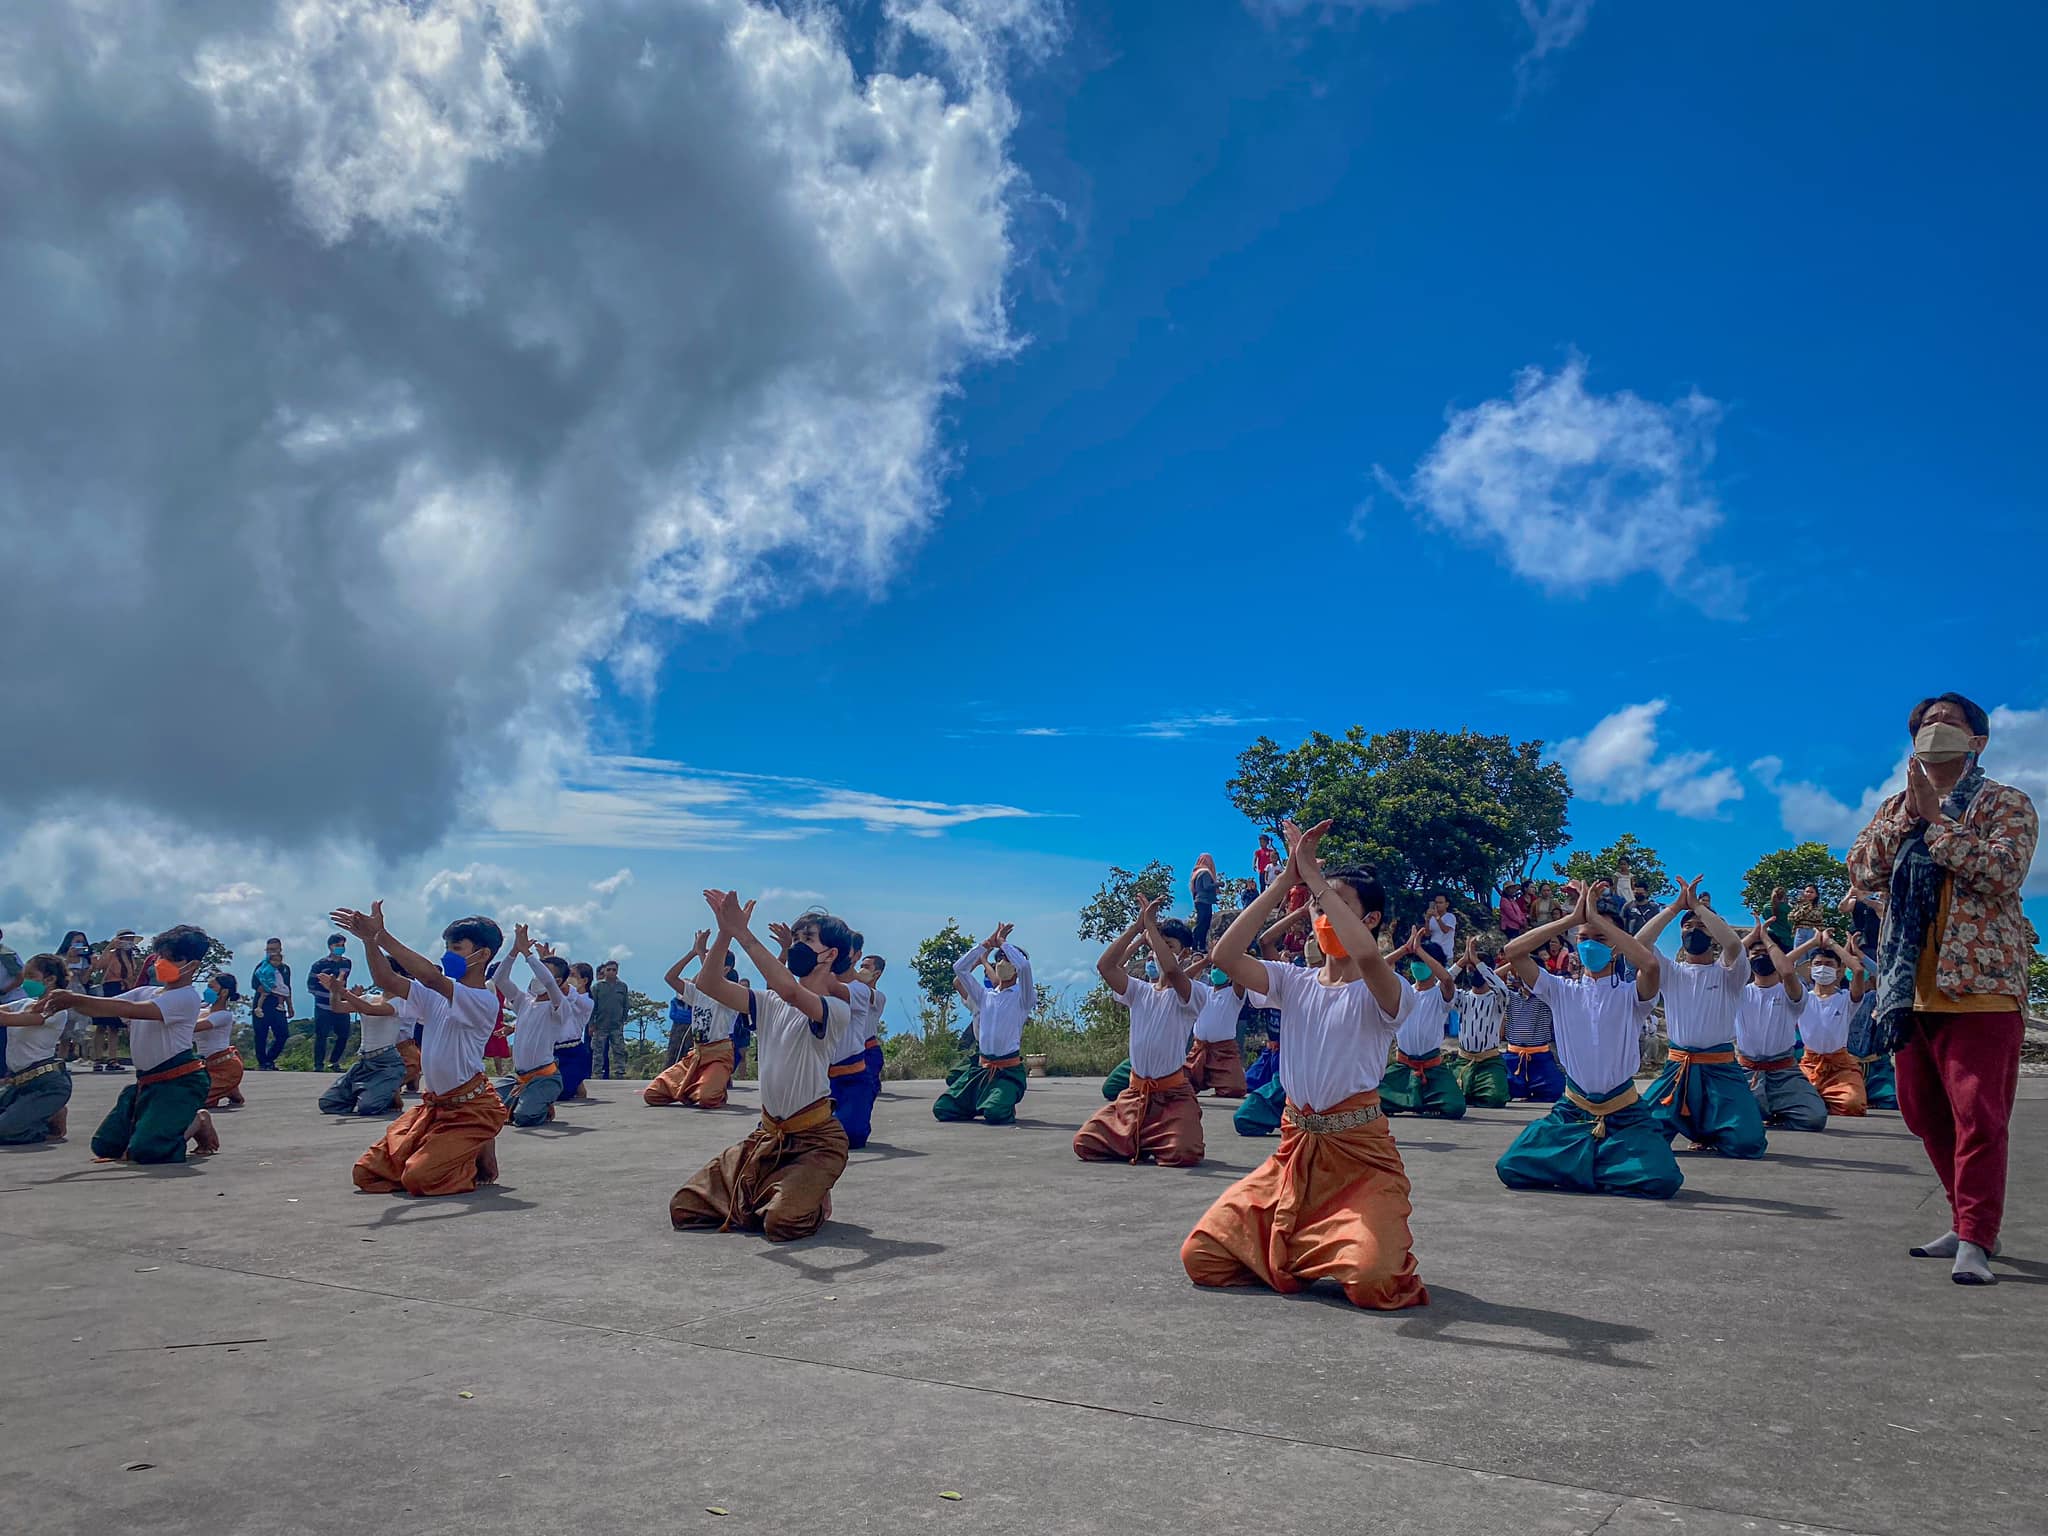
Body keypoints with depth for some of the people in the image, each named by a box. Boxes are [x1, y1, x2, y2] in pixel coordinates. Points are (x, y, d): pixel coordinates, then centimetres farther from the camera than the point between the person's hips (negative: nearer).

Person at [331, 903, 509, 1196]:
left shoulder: (484, 1001, -17)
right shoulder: (436, 996, 9)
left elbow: (431, 978, -31)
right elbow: (386, 980, 2)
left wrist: (382, 936, -31)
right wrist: (369, 939, -15)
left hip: (470, 1109, -8)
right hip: (433, 1105, 8)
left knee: (419, 1178, -24)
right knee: (367, 1173, 3)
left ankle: (481, 1156, 5)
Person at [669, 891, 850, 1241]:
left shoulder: (836, 1010, -15)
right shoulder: (771, 1004, 7)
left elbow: (790, 990, -35)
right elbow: (708, 984, -3)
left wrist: (743, 935, -32)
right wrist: (725, 934, -17)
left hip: (815, 1140, -7)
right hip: (767, 1135, 7)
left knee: (781, 1222, -30)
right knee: (684, 1209, 3)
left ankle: (814, 1202, 7)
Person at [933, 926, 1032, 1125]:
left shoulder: (1022, 996, -1)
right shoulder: (985, 996, 15)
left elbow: (1024, 965, -20)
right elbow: (959, 968, 10)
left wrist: (1002, 943, -7)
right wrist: (986, 944, 6)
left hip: (1009, 1071, -5)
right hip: (980, 1067, 5)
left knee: (994, 1114, -28)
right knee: (941, 1109, -3)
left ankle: (1007, 1108, 7)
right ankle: (982, 1104, 20)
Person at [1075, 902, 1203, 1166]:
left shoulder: (1186, 993, -5)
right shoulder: (1139, 991, 10)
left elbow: (1171, 969, -29)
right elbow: (1105, 966, -8)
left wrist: (1151, 925, -20)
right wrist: (1137, 927, -11)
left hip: (1173, 1094, -4)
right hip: (1136, 1092, 5)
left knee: (1182, 1154, -29)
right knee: (1084, 1144, -8)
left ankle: (1151, 1144, 7)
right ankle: (1139, 1143, 17)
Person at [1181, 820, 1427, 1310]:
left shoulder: (1384, 993, -8)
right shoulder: (1295, 984, 6)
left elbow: (1367, 955, -34)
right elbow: (1226, 955, -12)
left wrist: (1315, 875, -26)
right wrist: (1286, 878, -15)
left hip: (1360, 1154, -4)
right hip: (1295, 1148, 5)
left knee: (1371, 1280, -27)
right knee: (1201, 1259, -4)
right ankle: (1293, 1251, 22)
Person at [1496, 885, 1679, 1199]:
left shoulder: (1631, 995, -2)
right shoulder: (1562, 991, 4)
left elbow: (1651, 964, -27)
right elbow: (1513, 952, -10)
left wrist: (1597, 918, -20)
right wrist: (1573, 918, -12)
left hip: (1624, 1114, -1)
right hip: (1572, 1110, 2)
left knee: (1662, 1180, -27)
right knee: (1512, 1169, -18)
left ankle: (1575, 1168, 2)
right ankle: (1598, 1167, 10)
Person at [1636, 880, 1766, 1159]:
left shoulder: (1728, 972, 3)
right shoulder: (1671, 972, 10)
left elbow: (1733, 943, -21)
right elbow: (1639, 944, -9)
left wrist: (1697, 905, -15)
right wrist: (1676, 906, -10)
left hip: (1720, 1069, -2)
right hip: (1678, 1068, 2)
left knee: (1747, 1143, -20)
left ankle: (1710, 1131, 17)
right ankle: (1686, 1124, 19)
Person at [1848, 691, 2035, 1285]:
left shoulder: (2007, 804, 2)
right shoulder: (1896, 807, 17)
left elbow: (2003, 873, -16)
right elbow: (1862, 869, 2)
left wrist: (1936, 818, -14)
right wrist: (1908, 814, -7)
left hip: (1979, 981, -6)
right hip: (1910, 984, 6)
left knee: (1978, 1113, -11)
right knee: (1925, 1113, 10)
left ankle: (1975, 1242, -9)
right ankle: (1970, 1223, 23)